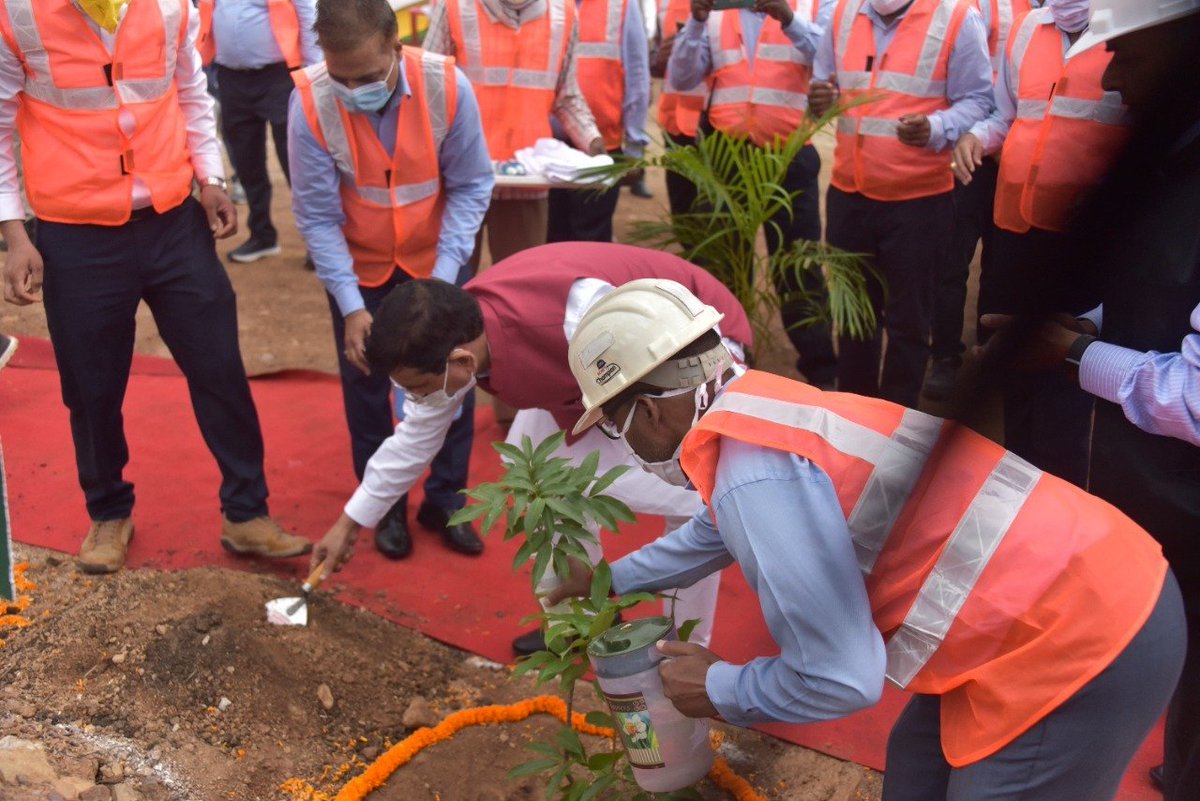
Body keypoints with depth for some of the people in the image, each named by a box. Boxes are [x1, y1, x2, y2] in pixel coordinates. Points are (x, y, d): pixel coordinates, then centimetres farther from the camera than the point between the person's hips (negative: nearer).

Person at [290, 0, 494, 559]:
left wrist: (443, 276, -23)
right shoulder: (310, 103, -27)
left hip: (435, 259, 0)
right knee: (365, 386, 9)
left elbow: (470, 186, -16)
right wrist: (351, 306, -25)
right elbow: (317, 215, -19)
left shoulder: (447, 87, -27)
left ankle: (446, 500, 25)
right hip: (357, 264, 0)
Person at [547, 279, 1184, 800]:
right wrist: (614, 580, 44)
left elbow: (838, 678, -20)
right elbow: (717, 530, 30)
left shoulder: (753, 472, -24)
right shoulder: (761, 409, 7)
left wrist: (719, 691, -2)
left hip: (1080, 651, -9)